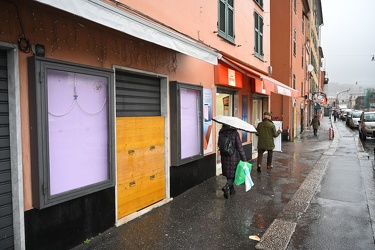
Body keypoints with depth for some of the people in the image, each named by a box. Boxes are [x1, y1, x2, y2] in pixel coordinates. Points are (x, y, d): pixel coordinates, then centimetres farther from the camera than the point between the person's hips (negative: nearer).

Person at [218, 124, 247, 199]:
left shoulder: (221, 133, 0)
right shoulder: (234, 133, -13)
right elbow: (239, 147, -14)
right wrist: (244, 159, -10)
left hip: (224, 158, 4)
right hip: (234, 157, -4)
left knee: (229, 174, 18)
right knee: (233, 174, 5)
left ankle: (231, 189, 28)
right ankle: (227, 186, -17)